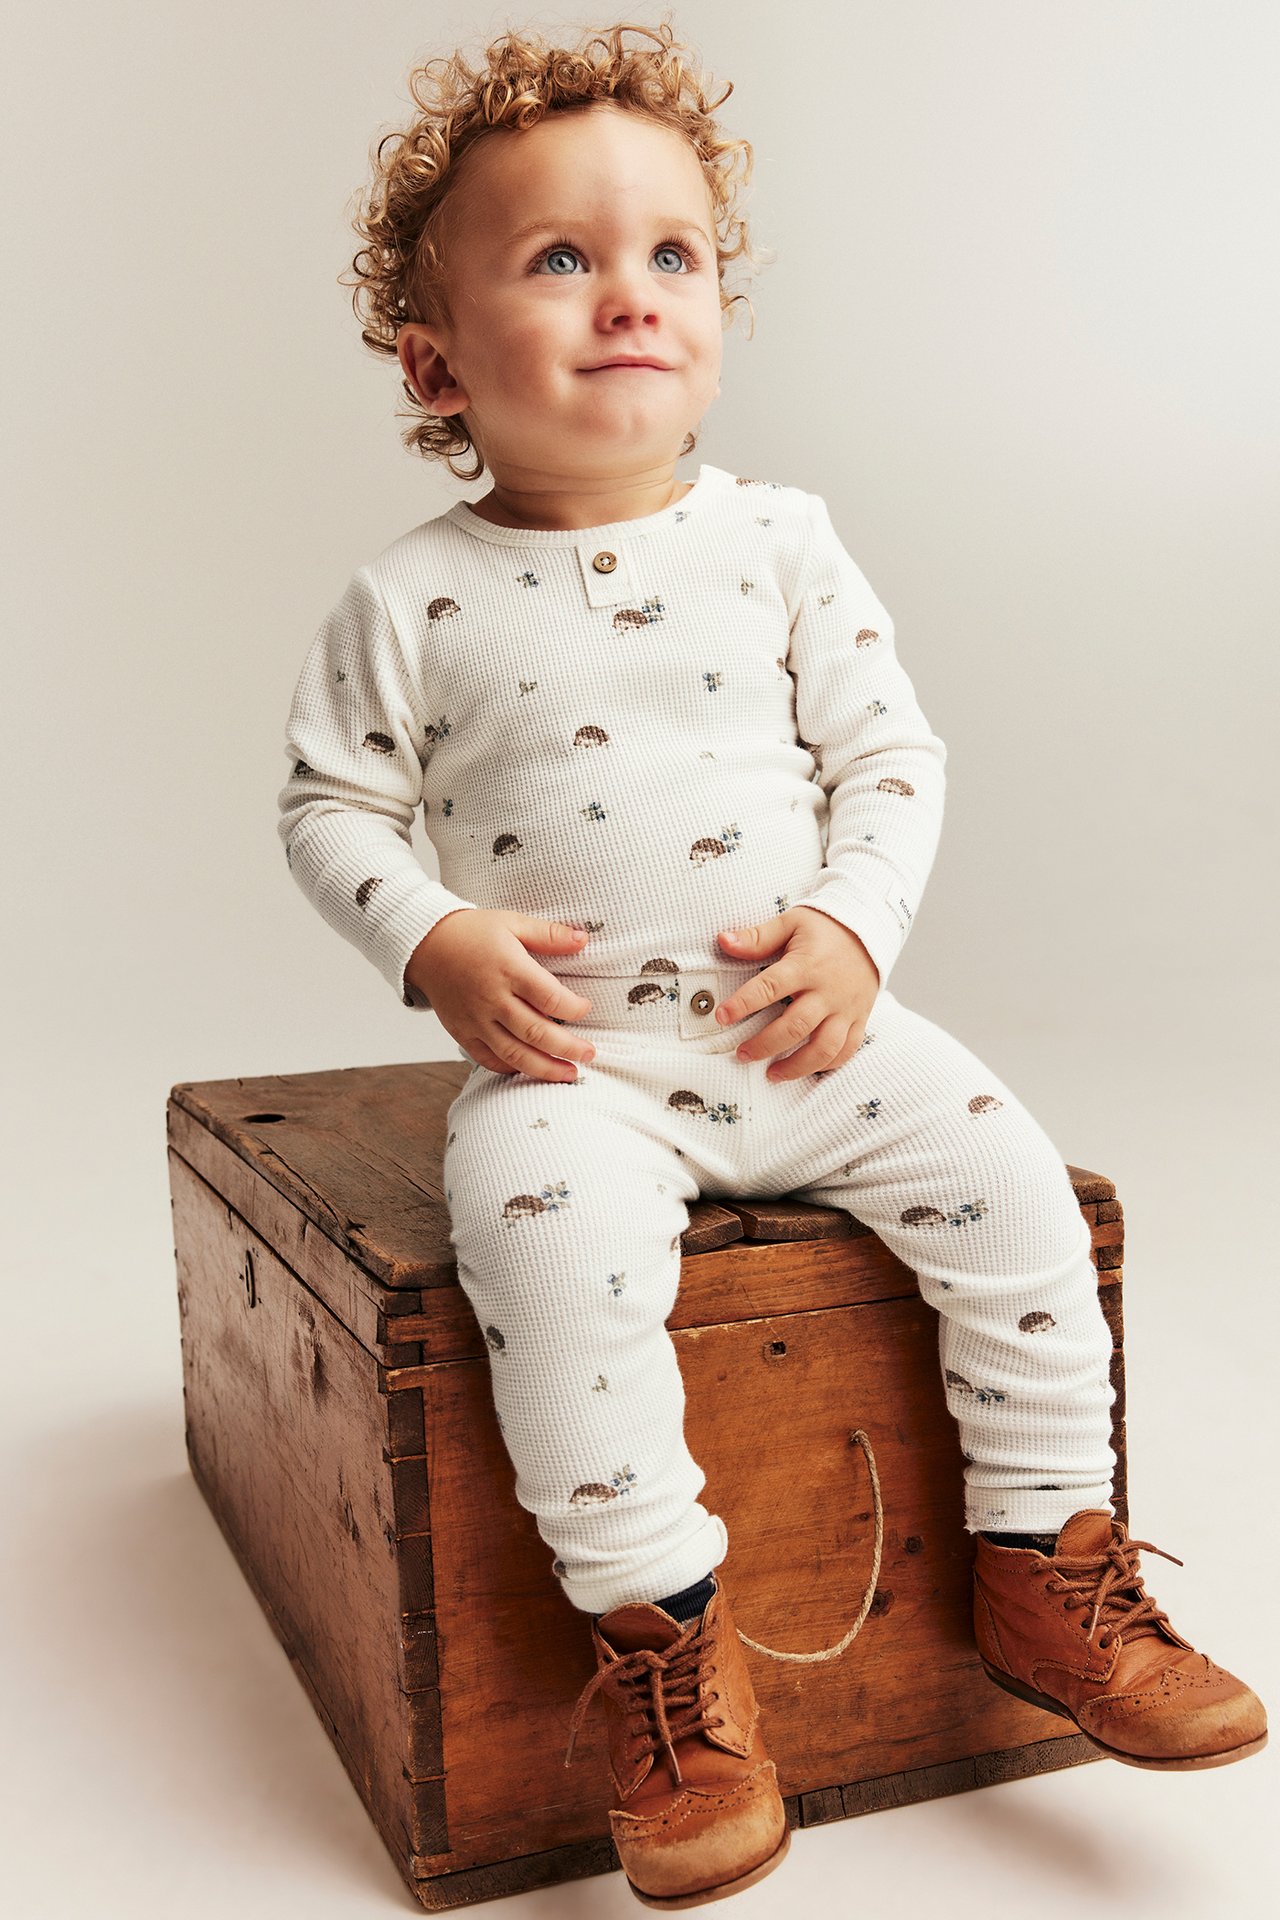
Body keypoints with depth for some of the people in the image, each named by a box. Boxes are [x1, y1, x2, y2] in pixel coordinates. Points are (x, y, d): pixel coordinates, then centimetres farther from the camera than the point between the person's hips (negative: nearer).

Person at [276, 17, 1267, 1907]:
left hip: (811, 1027, 3)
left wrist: (852, 926, -10)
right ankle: (663, 1635, -11)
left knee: (1011, 1178, -11)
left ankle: (1045, 1564, 9)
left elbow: (893, 755, 6)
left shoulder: (781, 540, 3)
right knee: (545, 1235, -30)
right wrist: (435, 943, -12)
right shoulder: (413, 599, -1)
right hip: (570, 1056, -2)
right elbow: (330, 803, 5)